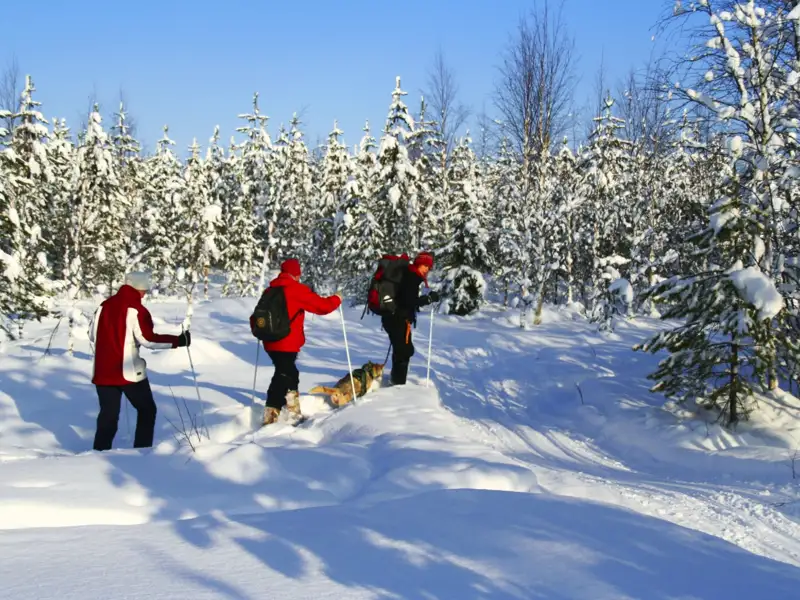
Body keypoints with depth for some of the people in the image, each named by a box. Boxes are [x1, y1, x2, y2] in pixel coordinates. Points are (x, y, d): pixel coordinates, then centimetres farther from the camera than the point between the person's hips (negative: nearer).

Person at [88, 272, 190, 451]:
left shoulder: (104, 306, 8)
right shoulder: (136, 309, -11)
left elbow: (92, 335, 17)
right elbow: (148, 339, -17)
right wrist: (178, 341, -11)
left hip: (103, 371, 5)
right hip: (129, 371, -5)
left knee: (108, 415, 11)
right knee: (147, 410, 11)